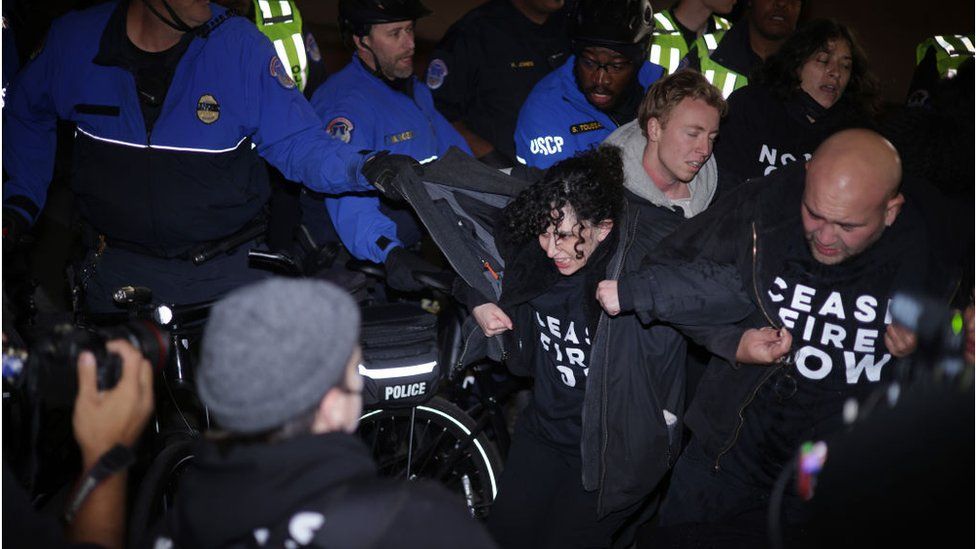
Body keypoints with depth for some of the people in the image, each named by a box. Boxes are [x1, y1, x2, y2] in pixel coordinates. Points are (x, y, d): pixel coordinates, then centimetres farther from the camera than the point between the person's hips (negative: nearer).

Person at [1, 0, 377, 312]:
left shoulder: (241, 44, -12)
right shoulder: (74, 39, -5)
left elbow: (297, 143, -13)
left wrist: (362, 169, -32)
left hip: (228, 268, -1)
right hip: (120, 267, 2)